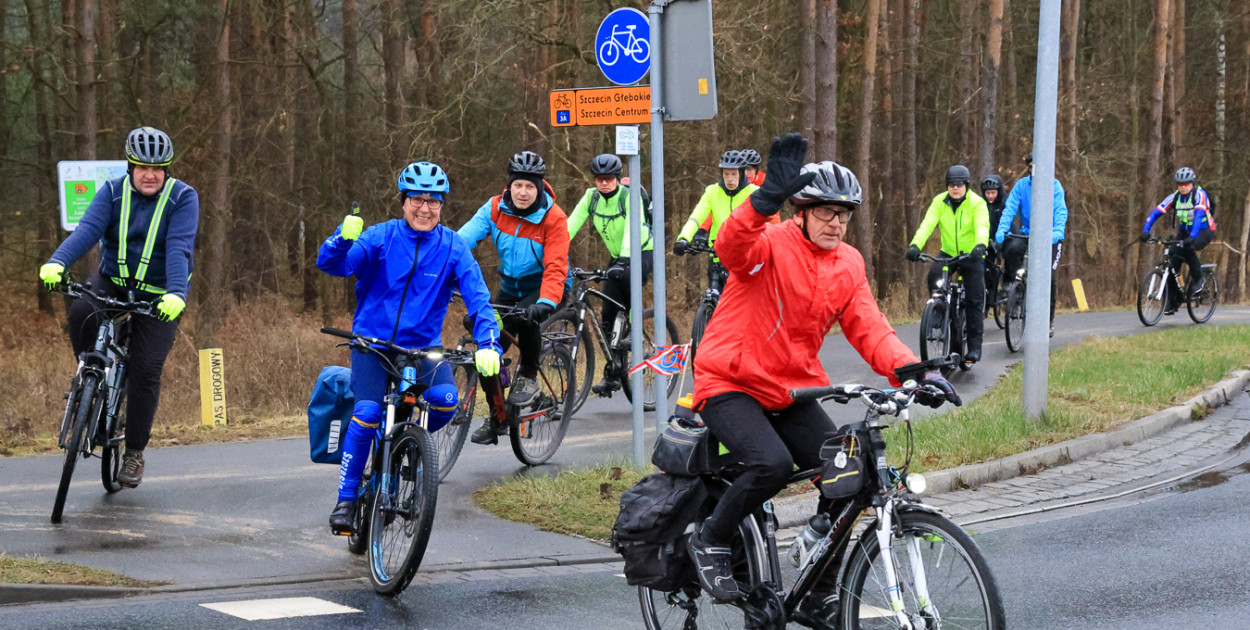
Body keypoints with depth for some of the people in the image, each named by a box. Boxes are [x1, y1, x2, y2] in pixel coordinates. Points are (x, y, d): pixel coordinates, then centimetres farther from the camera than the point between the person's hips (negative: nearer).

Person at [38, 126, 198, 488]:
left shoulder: (183, 198, -12)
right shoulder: (113, 192, -5)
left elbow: (179, 248, -25)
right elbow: (87, 230, -20)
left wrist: (176, 293, -42)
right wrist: (57, 262, -39)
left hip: (159, 295, -2)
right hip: (114, 282, 2)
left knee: (146, 370, -11)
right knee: (81, 313, -31)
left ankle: (135, 453, 4)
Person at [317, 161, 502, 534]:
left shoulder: (453, 247, -5)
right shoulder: (381, 238, -7)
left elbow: (478, 297, -12)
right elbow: (330, 265, -18)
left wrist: (488, 345, -28)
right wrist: (344, 238, -41)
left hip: (423, 346, 1)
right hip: (373, 341, -1)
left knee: (445, 401, -25)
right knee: (367, 413, -21)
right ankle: (346, 499, -6)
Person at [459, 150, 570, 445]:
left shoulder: (554, 219, -20)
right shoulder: (495, 208, -11)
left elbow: (555, 268, -30)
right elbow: (464, 237, -22)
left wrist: (545, 304, -48)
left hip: (542, 285, -4)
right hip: (510, 285, 4)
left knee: (525, 316, -37)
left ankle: (529, 376, -11)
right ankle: (497, 417, 13)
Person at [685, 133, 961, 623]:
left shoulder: (848, 265, 5)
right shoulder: (770, 245, -13)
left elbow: (869, 329, -1)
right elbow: (733, 247, -36)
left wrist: (913, 371, -19)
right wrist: (768, 197, -54)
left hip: (792, 392, 6)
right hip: (730, 384, -6)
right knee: (773, 464, -31)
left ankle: (821, 598, 8)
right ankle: (710, 541, -4)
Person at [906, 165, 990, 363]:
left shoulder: (977, 203, -12)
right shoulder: (939, 202, -5)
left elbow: (982, 226, -28)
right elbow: (927, 224, -18)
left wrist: (980, 245, -50)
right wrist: (915, 245, -36)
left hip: (972, 255, -2)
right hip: (948, 253, 2)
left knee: (974, 300, -7)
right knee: (934, 276, -29)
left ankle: (975, 346, -1)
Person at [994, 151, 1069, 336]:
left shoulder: (1054, 185, -4)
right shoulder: (1022, 185, 2)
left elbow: (1060, 210, -15)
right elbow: (1010, 208, -8)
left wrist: (1058, 231, -34)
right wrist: (1001, 230, -25)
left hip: (1050, 237, -2)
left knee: (1048, 275, -14)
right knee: (1012, 250, -31)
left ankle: (1049, 318, 4)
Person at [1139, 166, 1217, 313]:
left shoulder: (1199, 195, -19)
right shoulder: (1175, 197, -5)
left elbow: (1199, 214, -34)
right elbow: (1156, 212, -11)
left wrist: (1192, 236, -49)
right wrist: (1145, 231, -26)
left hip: (1204, 230, -5)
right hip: (1184, 231, 5)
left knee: (1188, 249, -34)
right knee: (1173, 258, -12)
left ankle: (1198, 279, -11)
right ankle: (1172, 301, -5)